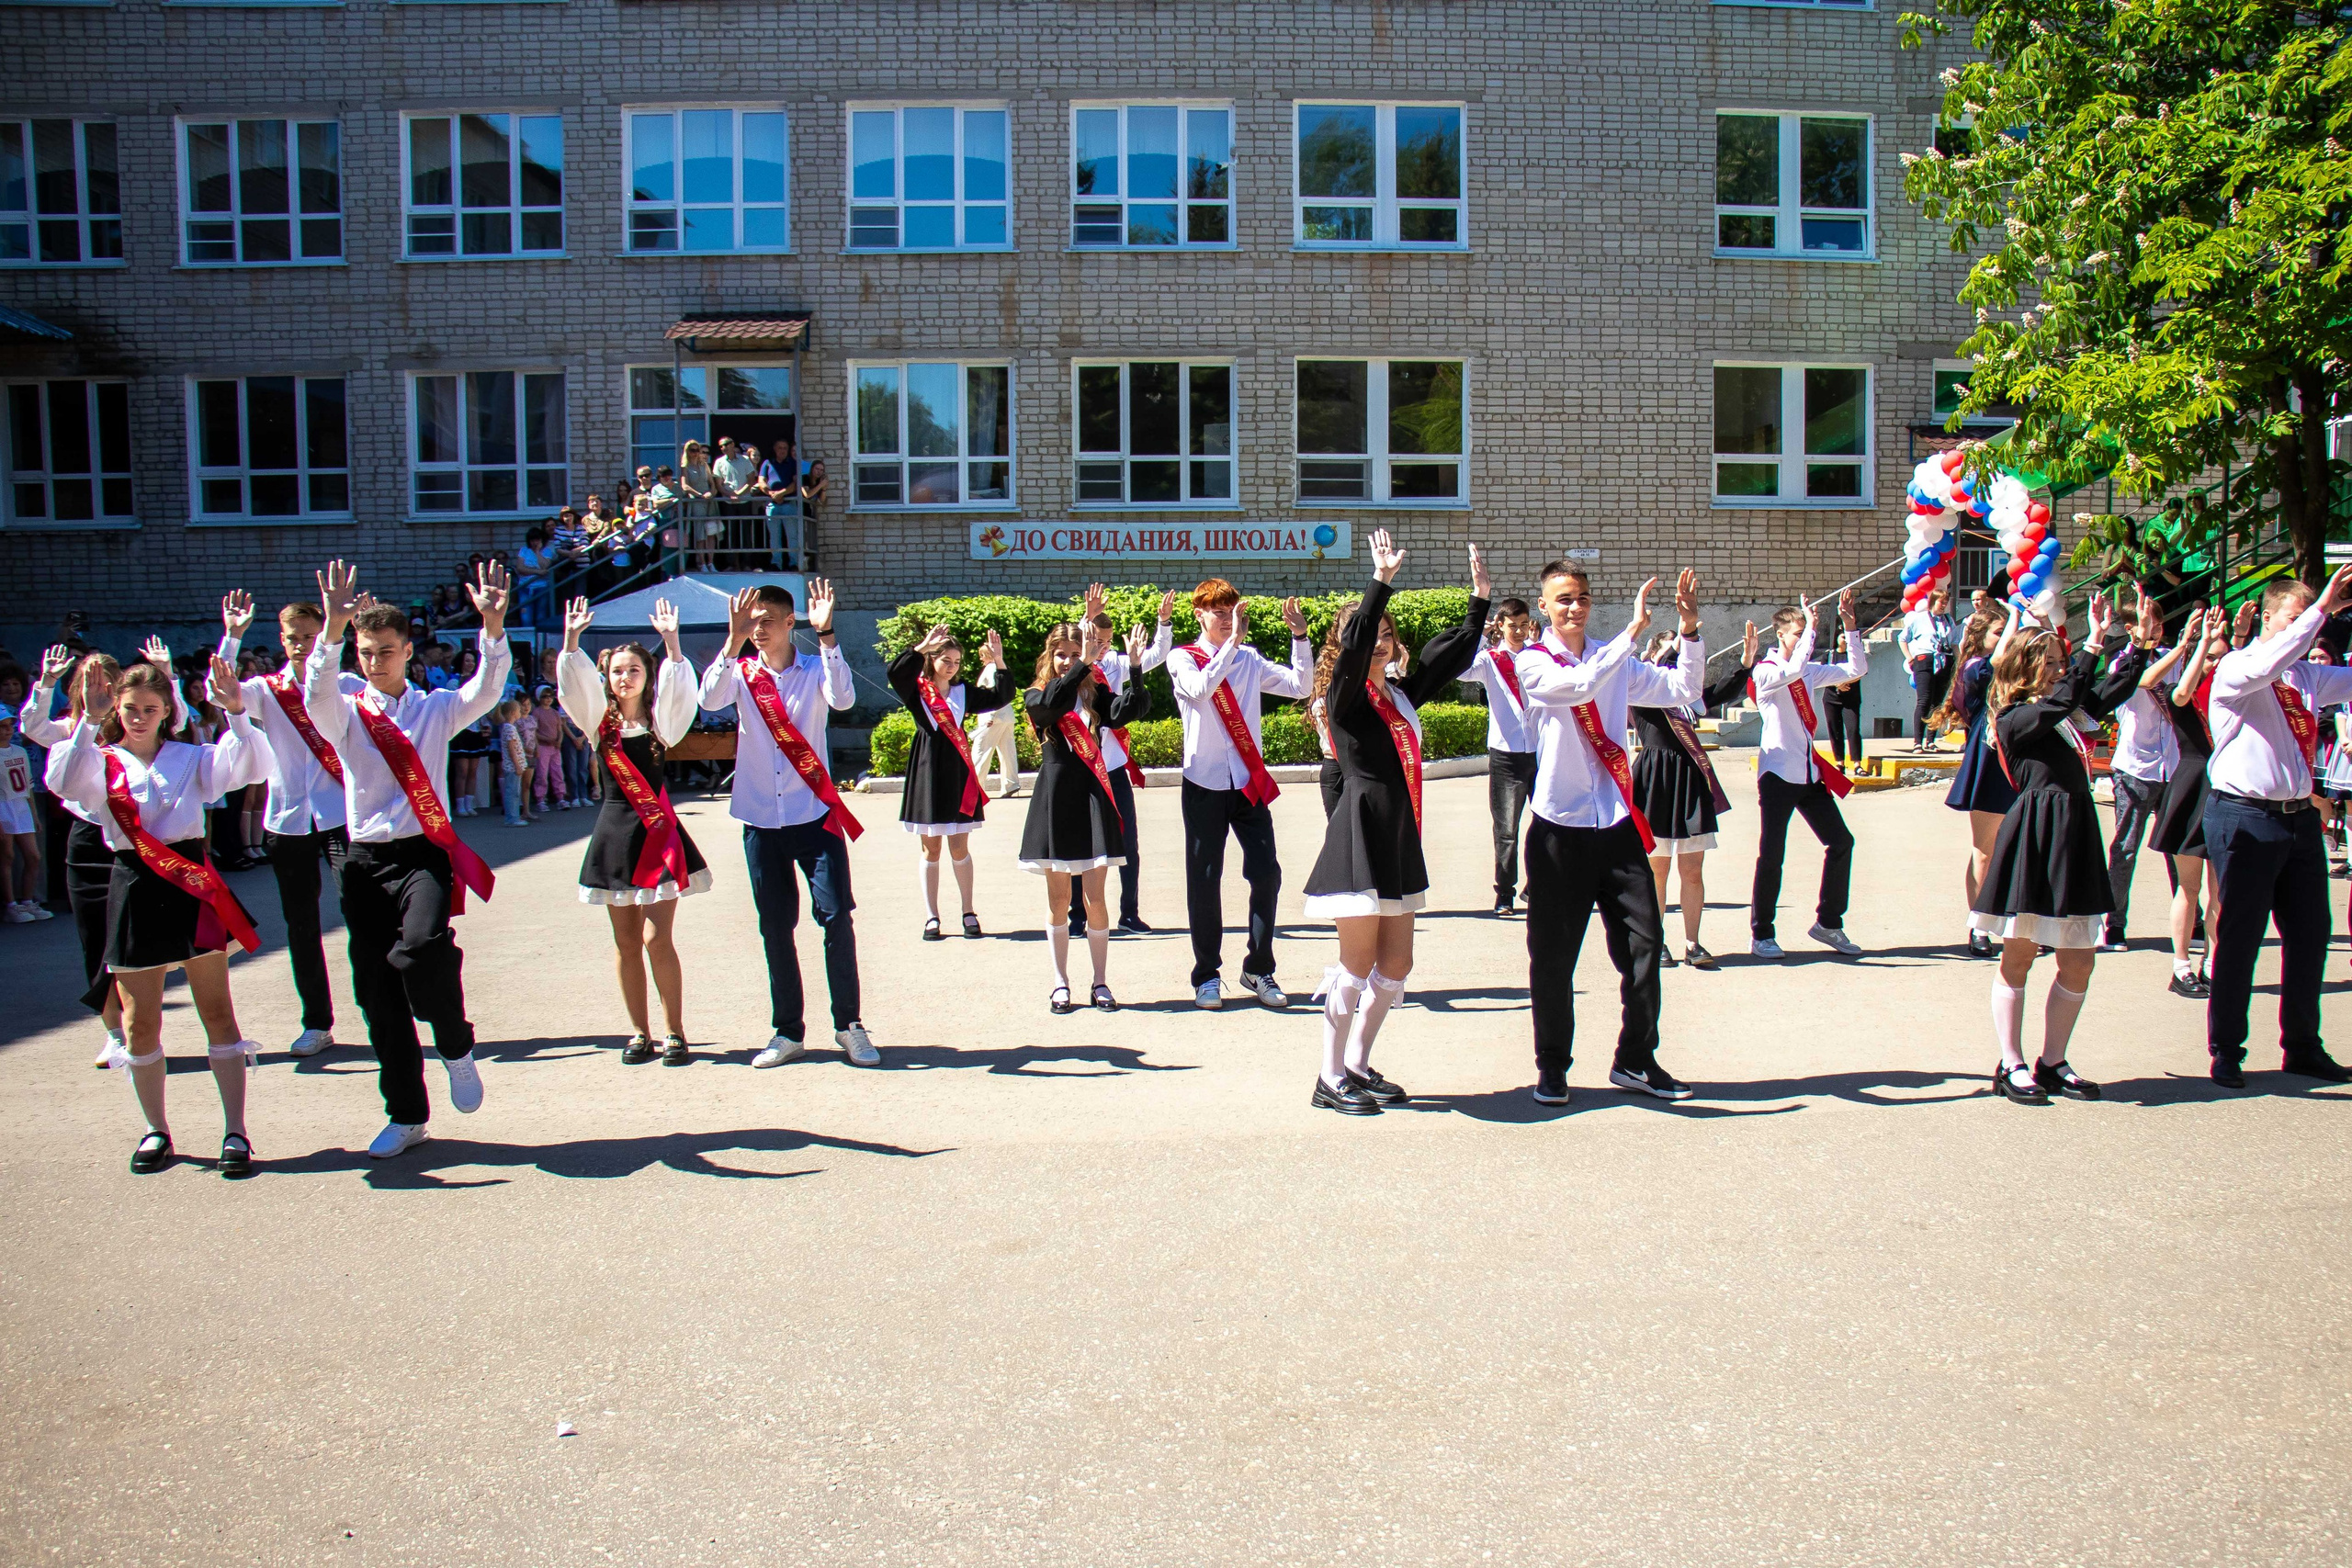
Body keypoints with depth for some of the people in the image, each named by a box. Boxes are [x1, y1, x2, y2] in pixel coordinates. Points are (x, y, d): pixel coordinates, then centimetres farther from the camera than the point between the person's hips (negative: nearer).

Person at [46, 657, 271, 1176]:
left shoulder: (190, 758, 7)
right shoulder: (101, 762, 5)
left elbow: (250, 764, -9)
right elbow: (63, 782, -17)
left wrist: (236, 712, -24)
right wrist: (89, 721, -27)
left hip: (191, 884, 0)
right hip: (135, 887, 0)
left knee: (217, 1011, -1)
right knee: (141, 1022, 6)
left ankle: (235, 1132, 3)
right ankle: (156, 1130, 21)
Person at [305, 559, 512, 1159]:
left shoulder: (435, 708, 9)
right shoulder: (347, 713, 7)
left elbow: (486, 689, -9)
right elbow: (317, 695, -15)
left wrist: (493, 625, -25)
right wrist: (333, 627, -31)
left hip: (424, 853, -2)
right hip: (366, 859, 2)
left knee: (423, 943, -32)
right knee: (377, 993, 5)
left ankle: (456, 1046, -5)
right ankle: (406, 1116, 18)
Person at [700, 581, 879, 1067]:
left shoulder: (815, 671, 1)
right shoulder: (741, 675, 5)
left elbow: (843, 699, -20)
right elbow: (710, 700, -16)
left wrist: (826, 634, -27)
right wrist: (734, 639, -25)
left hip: (815, 814, -2)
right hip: (761, 820, 2)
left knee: (836, 914, -8)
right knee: (775, 928, 7)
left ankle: (849, 1026, 4)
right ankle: (788, 1031, 17)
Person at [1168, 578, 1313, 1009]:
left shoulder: (1250, 660, 9)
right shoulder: (1183, 659, -1)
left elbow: (1299, 685, 2)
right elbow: (1201, 688, -22)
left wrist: (1300, 637, -7)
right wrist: (1232, 643, -27)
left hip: (1249, 780, 3)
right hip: (1205, 783, -3)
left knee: (1266, 873, 0)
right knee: (1205, 879, 3)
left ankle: (1259, 969, 14)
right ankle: (1206, 975, 14)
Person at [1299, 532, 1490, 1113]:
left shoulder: (1402, 694, 13)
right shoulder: (1345, 695, -7)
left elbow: (1455, 653, 21)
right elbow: (1354, 646, -26)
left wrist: (1480, 598, 15)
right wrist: (1381, 582, -30)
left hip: (1398, 841, 8)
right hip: (1359, 837, -8)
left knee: (1396, 967, 11)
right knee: (1358, 965, -4)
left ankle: (1359, 1067, 23)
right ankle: (1331, 1080, 7)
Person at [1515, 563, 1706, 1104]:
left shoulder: (1615, 661, 11)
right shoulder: (1533, 663, -4)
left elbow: (1684, 690, 8)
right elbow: (1578, 686, -24)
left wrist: (1690, 628, -4)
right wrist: (1633, 631, -26)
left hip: (1617, 824, 4)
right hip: (1561, 826, -4)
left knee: (1644, 941, 3)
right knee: (1553, 954, 3)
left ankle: (1636, 1060, 17)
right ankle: (1552, 1066, 19)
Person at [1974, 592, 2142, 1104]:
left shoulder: (2064, 711, 16)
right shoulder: (2016, 719, -8)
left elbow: (2111, 693, 17)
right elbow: (2064, 699, -23)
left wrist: (2138, 643, 6)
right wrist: (2094, 644, -22)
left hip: (2074, 836, 8)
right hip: (2034, 836, -8)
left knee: (2079, 962, 8)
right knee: (2019, 956, 1)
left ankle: (2052, 1063, 19)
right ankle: (2012, 1066, 8)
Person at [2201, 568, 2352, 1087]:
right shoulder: (2236, 668, -7)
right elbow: (2270, 664, -28)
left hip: (2299, 816, 7)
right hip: (2245, 817, -7)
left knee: (2310, 935, 12)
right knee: (2239, 937, -1)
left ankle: (2302, 1048, 26)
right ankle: (2226, 1052, 11)